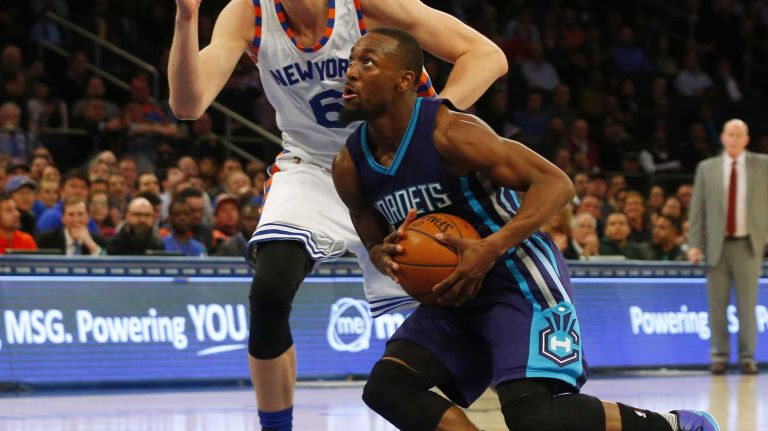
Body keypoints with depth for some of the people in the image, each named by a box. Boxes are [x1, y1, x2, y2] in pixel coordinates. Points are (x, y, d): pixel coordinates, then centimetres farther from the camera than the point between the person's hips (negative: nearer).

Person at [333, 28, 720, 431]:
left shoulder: (450, 133, -21)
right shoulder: (349, 167, 0)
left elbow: (556, 183, -19)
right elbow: (374, 241, 16)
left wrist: (492, 247, -31)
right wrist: (385, 255, -11)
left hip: (520, 279, -8)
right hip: (455, 290, 8)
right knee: (386, 387, -9)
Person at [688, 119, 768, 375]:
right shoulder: (707, 169, 7)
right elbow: (697, 208, 5)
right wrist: (695, 243, -2)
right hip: (717, 246, 1)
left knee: (747, 305, 1)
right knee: (717, 305, 2)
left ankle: (747, 357, 8)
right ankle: (719, 356, 9)